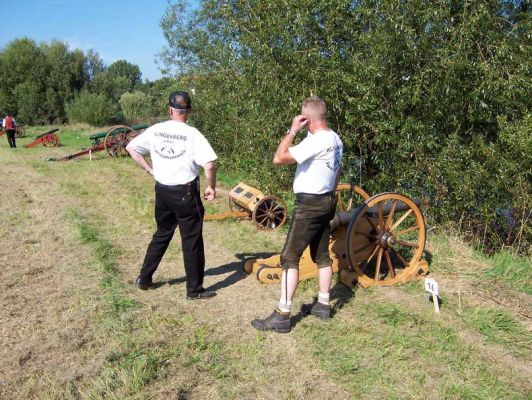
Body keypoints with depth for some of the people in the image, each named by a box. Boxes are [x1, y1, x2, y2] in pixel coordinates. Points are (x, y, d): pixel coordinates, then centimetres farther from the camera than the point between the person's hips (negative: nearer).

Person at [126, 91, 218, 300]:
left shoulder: (155, 130, 0)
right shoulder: (192, 134, -14)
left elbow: (131, 147, 9)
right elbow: (209, 165, -22)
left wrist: (149, 169, 10)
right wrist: (211, 187, -7)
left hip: (162, 190, 5)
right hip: (186, 193, -5)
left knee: (161, 235, 23)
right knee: (192, 241, 6)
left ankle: (144, 278, 31)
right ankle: (194, 289, 15)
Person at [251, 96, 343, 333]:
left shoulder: (315, 141, -21)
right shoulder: (335, 139, 9)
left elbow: (278, 159, -25)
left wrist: (292, 130, -16)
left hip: (309, 204, -10)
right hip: (326, 201, 10)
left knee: (289, 258, -7)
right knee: (322, 255, 16)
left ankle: (282, 316, -5)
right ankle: (323, 305, 27)